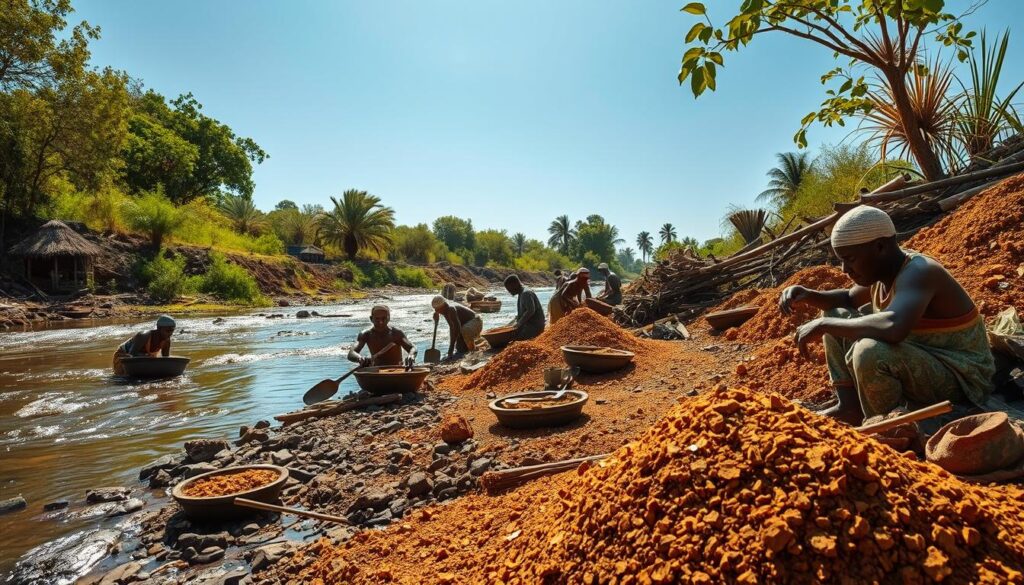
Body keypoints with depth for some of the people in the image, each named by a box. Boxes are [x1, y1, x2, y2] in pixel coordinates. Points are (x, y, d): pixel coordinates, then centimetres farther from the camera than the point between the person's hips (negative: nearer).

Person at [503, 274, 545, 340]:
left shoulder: (526, 293, -15)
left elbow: (530, 311, -26)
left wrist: (518, 324, -21)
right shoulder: (521, 294, 14)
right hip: (527, 324, 10)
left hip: (534, 326, -10)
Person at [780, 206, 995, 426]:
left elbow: (894, 327, -48)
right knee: (837, 316, 8)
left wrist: (823, 325, -35)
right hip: (920, 361, 9)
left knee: (870, 352, -37)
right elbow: (849, 298, 19)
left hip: (961, 380, -9)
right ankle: (850, 406, 1)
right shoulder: (883, 270, -1)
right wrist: (809, 296, -1)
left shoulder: (917, 273, -27)